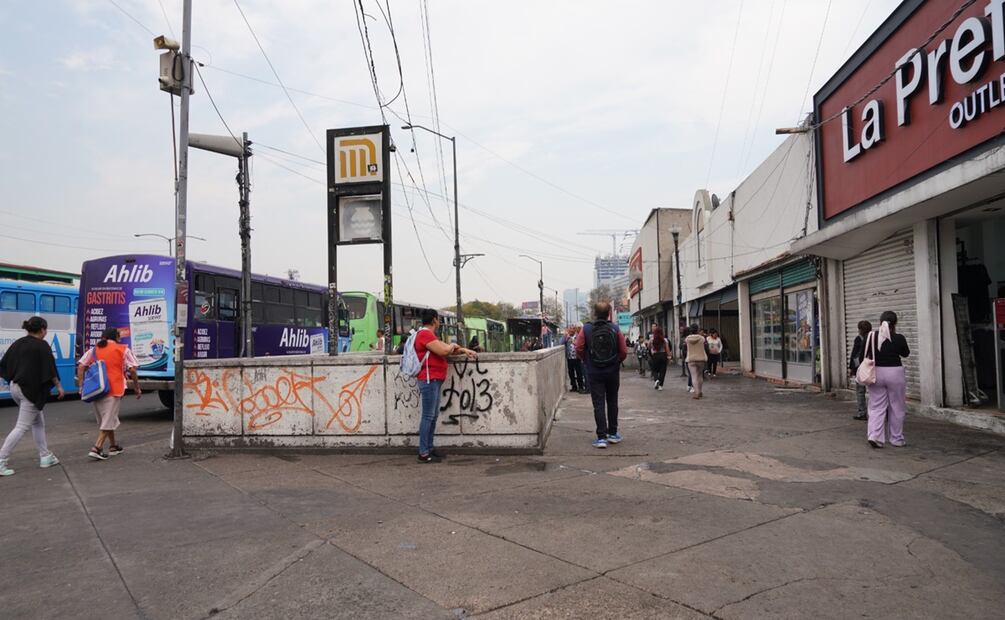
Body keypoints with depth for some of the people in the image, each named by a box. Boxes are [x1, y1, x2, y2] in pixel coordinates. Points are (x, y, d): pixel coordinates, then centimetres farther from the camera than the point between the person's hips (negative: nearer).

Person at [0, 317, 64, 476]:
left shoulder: (18, 343, 9)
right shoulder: (42, 346, -12)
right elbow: (50, 369, -11)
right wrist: (59, 387, -2)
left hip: (15, 387, 8)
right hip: (31, 390, -8)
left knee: (38, 422, 17)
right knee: (21, 427, -3)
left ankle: (45, 457, 22)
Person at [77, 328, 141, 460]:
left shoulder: (93, 350, 12)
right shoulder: (123, 350, 1)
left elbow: (81, 367, 4)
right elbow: (132, 370, -4)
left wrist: (81, 385, 7)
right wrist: (137, 387, 4)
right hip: (114, 390, -5)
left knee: (103, 419, 19)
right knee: (108, 420, -1)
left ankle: (113, 446, 28)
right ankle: (97, 448, -11)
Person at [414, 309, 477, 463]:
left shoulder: (430, 335, 21)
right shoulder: (425, 334, -13)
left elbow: (447, 348, 23)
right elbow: (443, 351, -20)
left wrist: (464, 350, 12)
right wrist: (453, 345, -1)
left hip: (435, 380, 11)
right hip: (429, 379, -11)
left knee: (434, 416, 12)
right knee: (428, 416, -9)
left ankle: (429, 448, 18)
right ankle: (423, 453, -7)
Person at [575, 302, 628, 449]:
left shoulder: (586, 329, -8)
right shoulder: (615, 329, -6)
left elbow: (579, 349, -7)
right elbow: (624, 351, -6)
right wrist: (617, 362, 12)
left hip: (594, 373, -1)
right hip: (613, 372, 1)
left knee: (598, 404, 1)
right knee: (612, 402, 16)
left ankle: (601, 437, -4)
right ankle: (613, 433, 23)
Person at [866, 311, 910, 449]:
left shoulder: (871, 337, -3)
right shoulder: (899, 338, -7)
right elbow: (906, 353, 11)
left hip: (876, 373, 2)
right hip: (895, 373, -1)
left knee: (876, 407, 6)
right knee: (896, 408, 10)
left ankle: (874, 436, -9)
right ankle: (897, 439, 18)